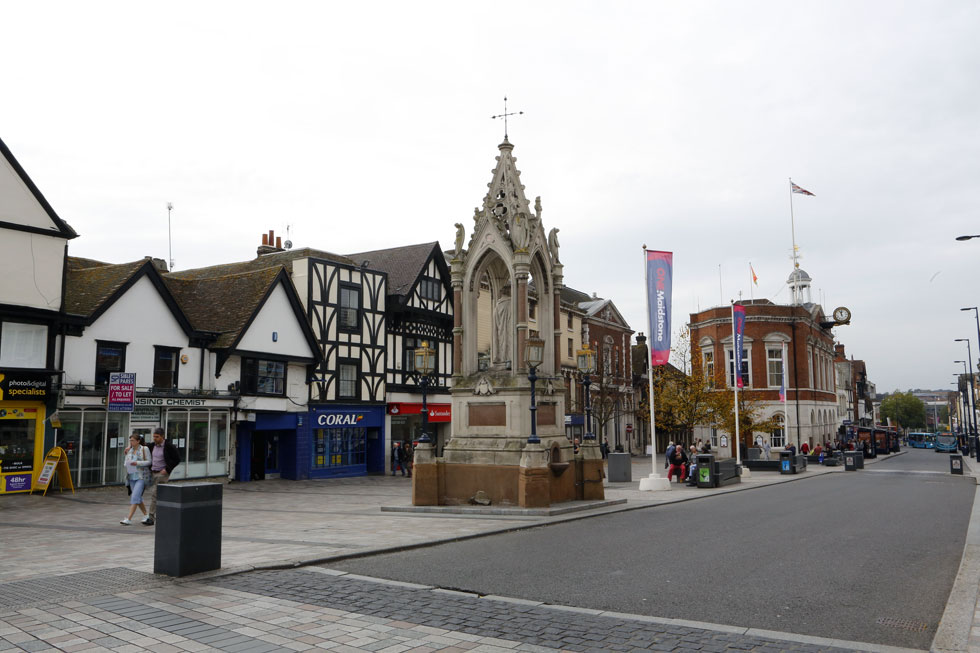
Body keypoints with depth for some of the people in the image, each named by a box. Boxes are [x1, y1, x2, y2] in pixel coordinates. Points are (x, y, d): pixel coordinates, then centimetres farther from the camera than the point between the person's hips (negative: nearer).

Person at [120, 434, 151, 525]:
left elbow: (149, 462, -6)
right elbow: (126, 463, 16)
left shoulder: (144, 449, -4)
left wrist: (138, 463, -18)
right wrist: (127, 466, -7)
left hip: (141, 477, -6)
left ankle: (129, 519, -18)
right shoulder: (129, 450, 10)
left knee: (135, 497, -15)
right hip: (131, 477, 6)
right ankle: (145, 515, 28)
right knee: (138, 498, 12)